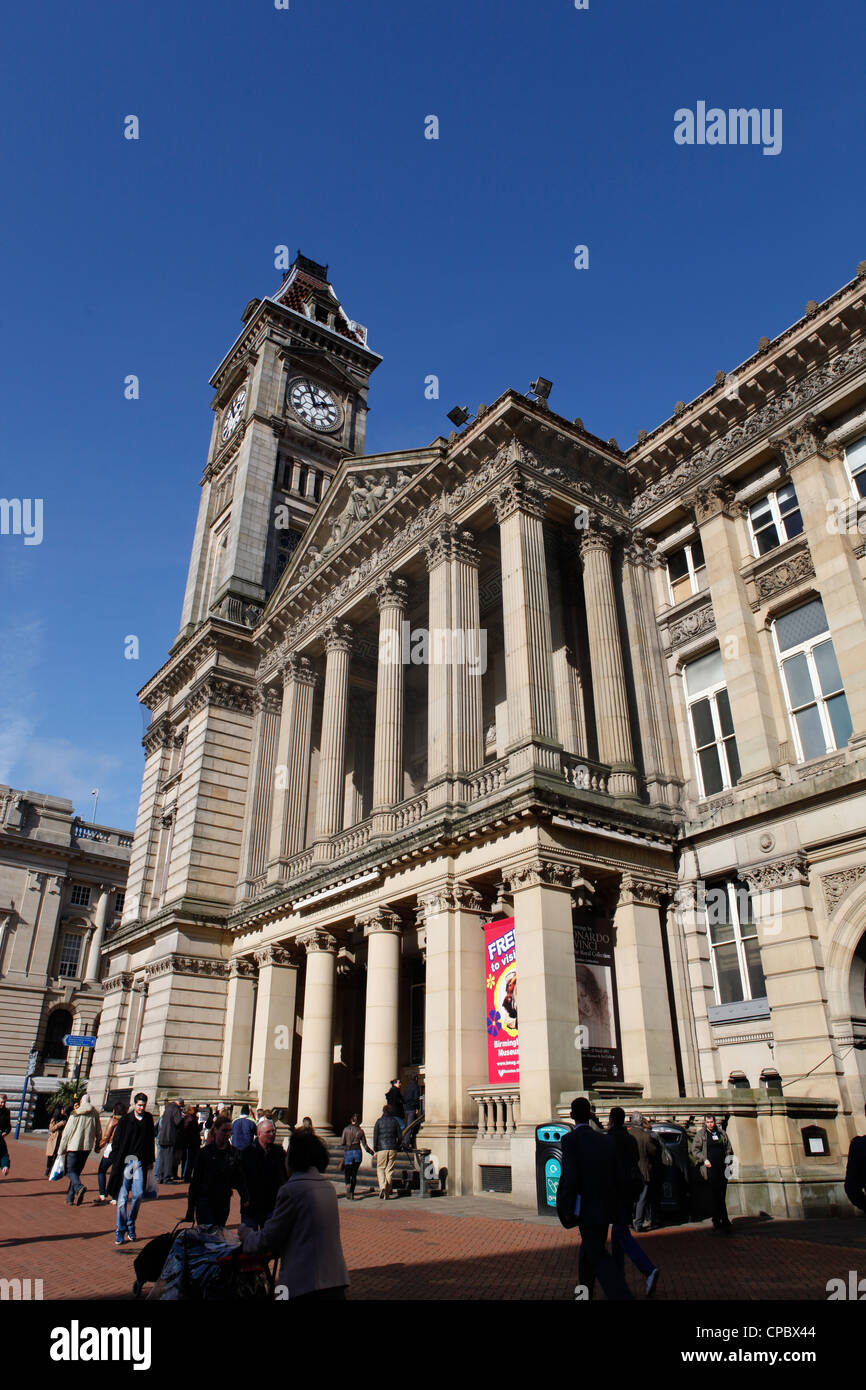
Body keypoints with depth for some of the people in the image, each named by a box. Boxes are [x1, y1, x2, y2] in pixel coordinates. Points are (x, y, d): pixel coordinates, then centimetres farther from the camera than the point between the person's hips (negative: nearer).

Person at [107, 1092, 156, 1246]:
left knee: (138, 1194, -5)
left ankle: (130, 1225, 16)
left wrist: (150, 1160, 10)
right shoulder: (125, 1120, 0)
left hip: (140, 1162, 2)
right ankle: (120, 1230, 10)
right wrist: (115, 1161, -5)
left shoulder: (148, 1119, 7)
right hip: (125, 1161, -2)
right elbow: (116, 1141, 1)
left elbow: (151, 1141, 13)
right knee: (122, 1197, -1)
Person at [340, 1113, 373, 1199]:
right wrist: (372, 1153, 15)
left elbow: (342, 1142, -6)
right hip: (357, 1152, 2)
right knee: (354, 1174, 13)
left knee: (347, 1173, 8)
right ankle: (352, 1193, 9)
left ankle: (348, 1184, -22)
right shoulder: (360, 1131, 3)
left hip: (348, 1152, -2)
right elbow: (365, 1145, 3)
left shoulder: (346, 1129, -2)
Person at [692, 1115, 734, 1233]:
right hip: (710, 1169, -4)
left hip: (723, 1168, 4)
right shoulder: (700, 1134, 1)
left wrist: (728, 1161, 5)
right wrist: (704, 1160, -11)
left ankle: (716, 1223, 19)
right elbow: (695, 1150, 0)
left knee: (719, 1197, 8)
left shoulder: (721, 1133, 11)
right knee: (718, 1197, -5)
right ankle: (725, 1223, 1)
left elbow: (729, 1148, 17)